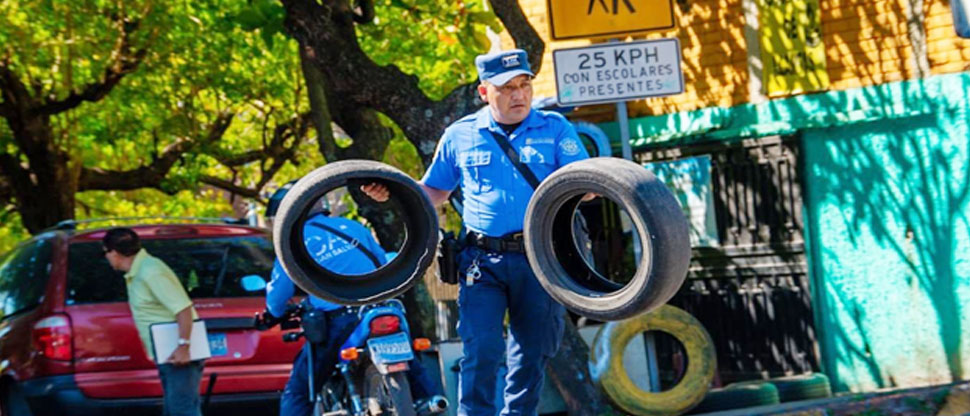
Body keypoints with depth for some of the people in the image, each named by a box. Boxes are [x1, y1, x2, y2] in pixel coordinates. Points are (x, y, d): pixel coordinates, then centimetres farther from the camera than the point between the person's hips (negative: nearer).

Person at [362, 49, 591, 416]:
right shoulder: (460, 136, 10)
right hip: (483, 258, 0)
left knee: (531, 353, 8)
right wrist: (392, 193, 2)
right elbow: (433, 192, 20)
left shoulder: (555, 129, 5)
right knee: (481, 350, -11)